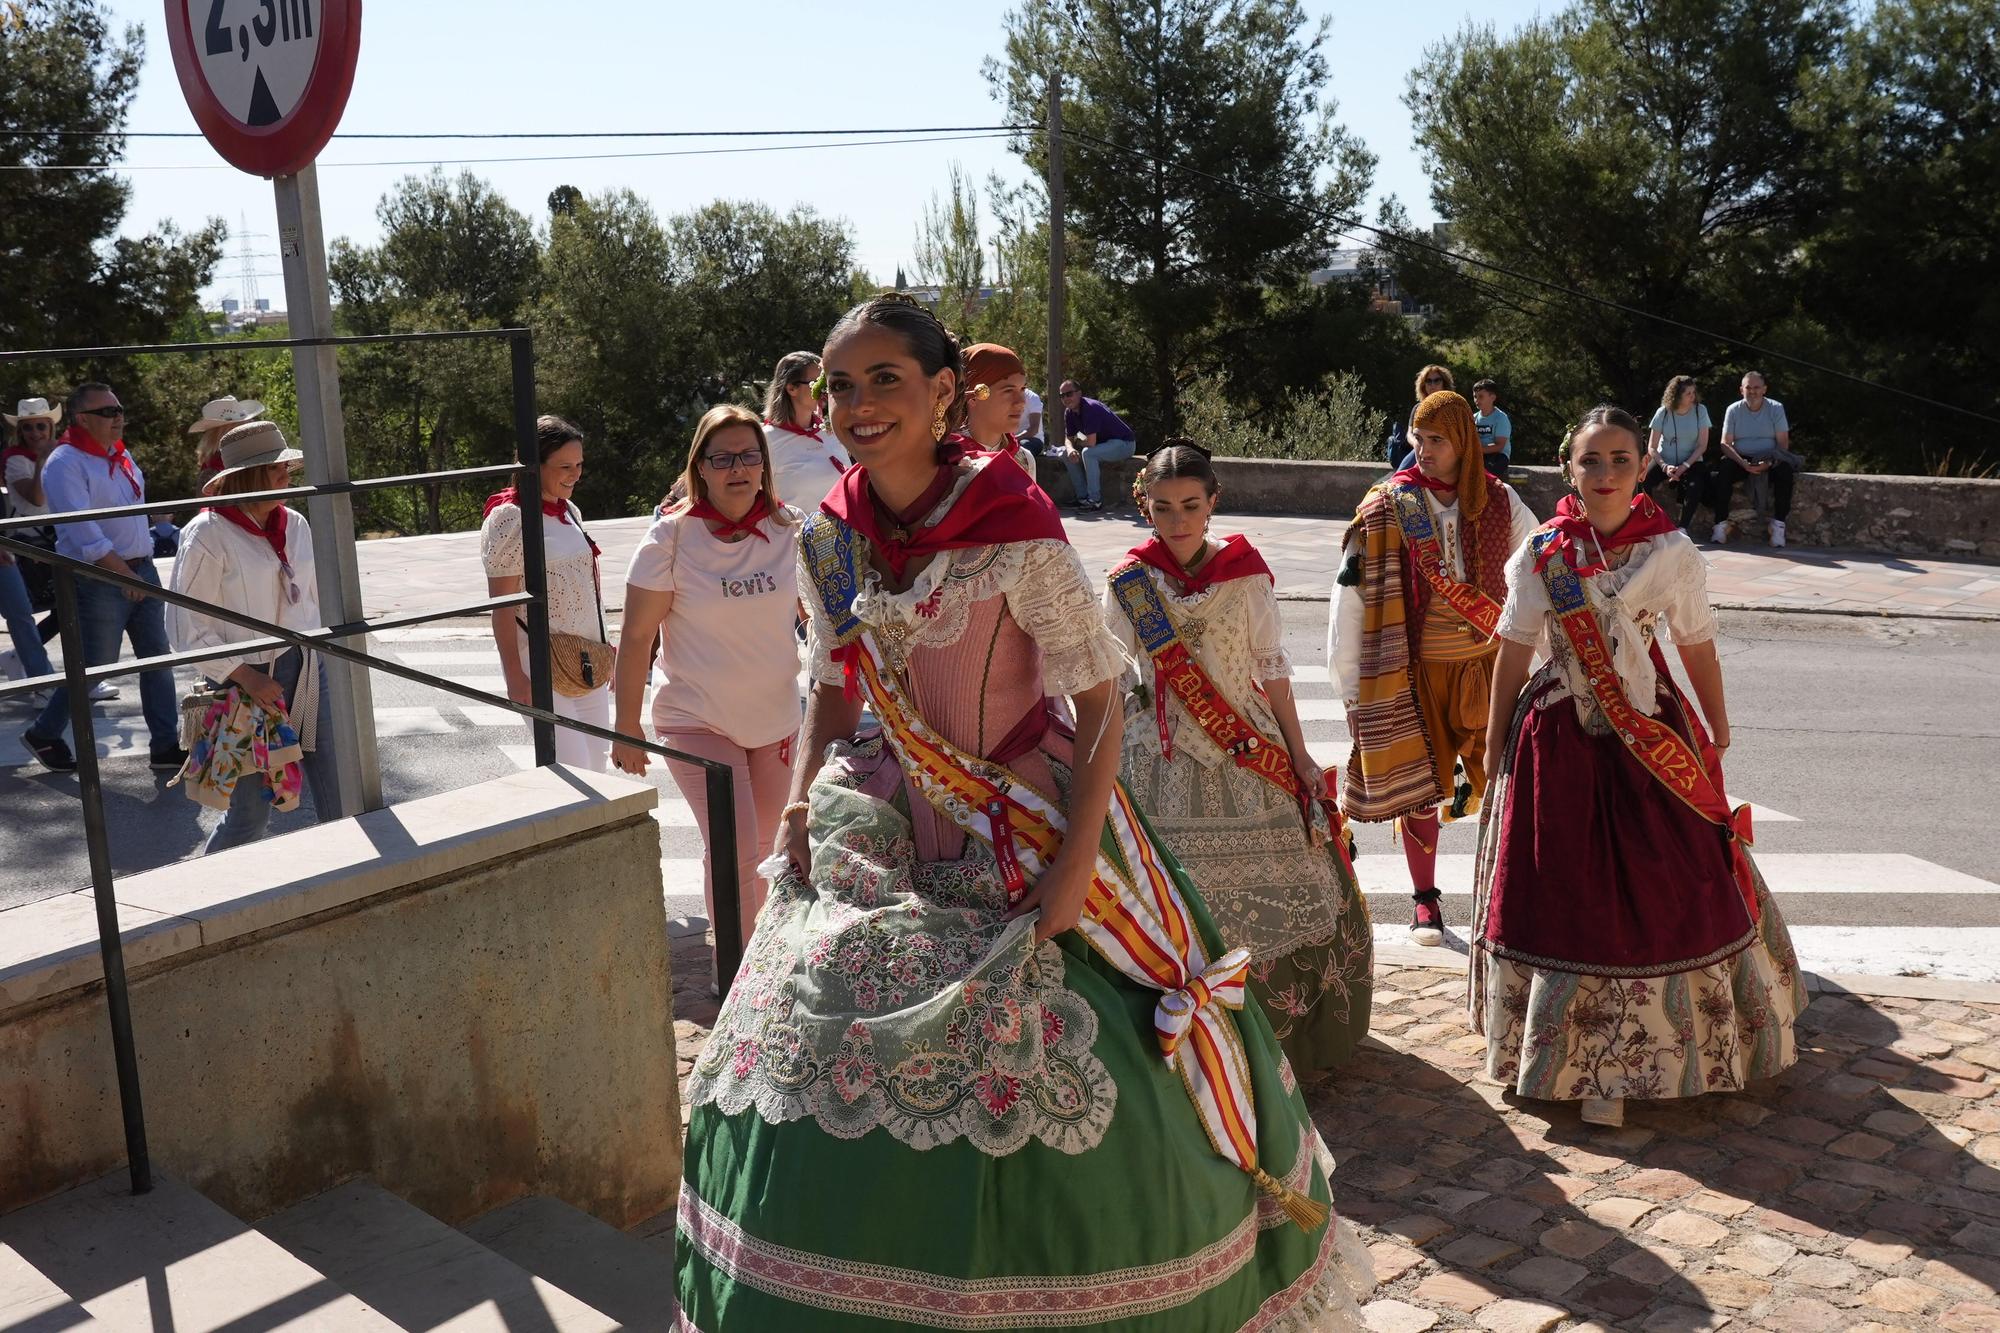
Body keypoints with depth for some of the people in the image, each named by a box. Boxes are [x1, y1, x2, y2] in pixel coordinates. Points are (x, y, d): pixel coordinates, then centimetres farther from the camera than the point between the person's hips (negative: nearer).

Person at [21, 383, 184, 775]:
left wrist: (144, 563, 14)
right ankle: (43, 735, 21)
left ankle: (166, 746, 13)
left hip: (141, 570, 8)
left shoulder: (121, 456, 12)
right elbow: (83, 532, -21)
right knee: (94, 668, 0)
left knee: (157, 658, 7)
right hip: (97, 580, -8)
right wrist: (123, 574, -21)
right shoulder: (65, 464, -14)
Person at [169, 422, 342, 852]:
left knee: (341, 801, 4)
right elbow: (186, 629, -11)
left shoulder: (295, 525, 8)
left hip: (307, 672, 6)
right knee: (251, 814, 1)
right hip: (249, 683, -6)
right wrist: (243, 676, -18)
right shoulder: (208, 534, -11)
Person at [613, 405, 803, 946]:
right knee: (736, 851, -15)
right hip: (696, 719, -4)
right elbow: (637, 638, -9)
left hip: (776, 718, 4)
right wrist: (627, 732, -7)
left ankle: (747, 940, 40)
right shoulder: (671, 536, -13)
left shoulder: (789, 528, -5)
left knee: (763, 846, 16)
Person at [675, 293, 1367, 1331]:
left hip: (1028, 825, -5)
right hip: (890, 828, 5)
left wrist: (1076, 863, -21)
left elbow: (1097, 703, -15)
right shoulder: (830, 539, -1)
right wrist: (800, 807, 1)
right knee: (835, 1054, 11)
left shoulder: (1016, 530, -18)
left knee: (1060, 1089, -1)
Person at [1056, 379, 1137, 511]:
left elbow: (1091, 442, -31)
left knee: (1088, 453, -32)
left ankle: (1095, 501, -24)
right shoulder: (1069, 412, 1)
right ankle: (1083, 497, 2)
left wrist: (1077, 442, -9)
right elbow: (1069, 439, 7)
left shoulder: (1090, 408, -27)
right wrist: (1070, 449, -18)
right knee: (1067, 454, 0)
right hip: (1103, 443, 9)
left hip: (1124, 443, -9)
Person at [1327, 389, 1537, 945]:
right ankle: (1424, 901, 21)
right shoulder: (1386, 507, -5)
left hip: (1485, 663, 2)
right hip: (1414, 666, -1)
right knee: (1418, 784, 6)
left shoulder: (1498, 502, 1)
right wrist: (1347, 679, -9)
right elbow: (1351, 591, -6)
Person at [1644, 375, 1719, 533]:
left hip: (1691, 461, 0)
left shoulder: (1700, 410, -5)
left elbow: (1702, 445, -6)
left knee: (1696, 486, -33)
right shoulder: (1663, 413, -6)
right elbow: (1652, 447, -4)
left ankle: (1683, 527, -19)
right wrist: (1665, 466, -21)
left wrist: (1684, 466, -18)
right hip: (1665, 460, 0)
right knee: (1641, 482, -28)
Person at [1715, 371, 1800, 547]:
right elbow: (1725, 443, -4)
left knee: (1785, 470, -32)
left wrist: (1769, 463, -23)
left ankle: (1778, 524, -26)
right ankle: (1721, 524, -28)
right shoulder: (1733, 410, 2)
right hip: (1741, 460, 0)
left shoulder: (1776, 408, 0)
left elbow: (1783, 443, -4)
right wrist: (1743, 463, -21)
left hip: (1770, 461, 0)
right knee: (1724, 470, -31)